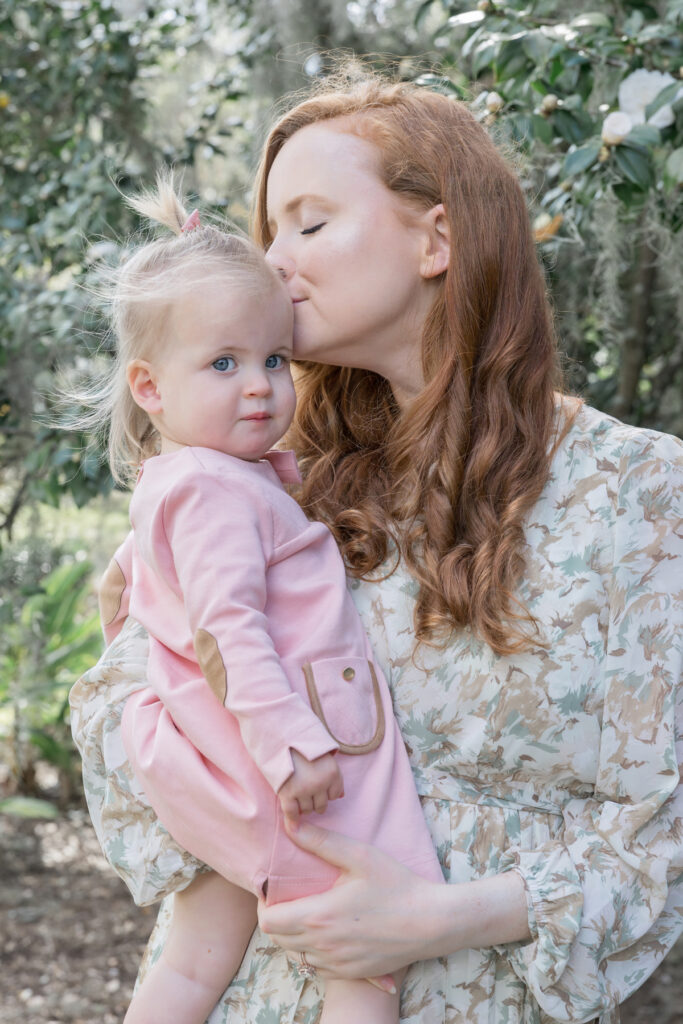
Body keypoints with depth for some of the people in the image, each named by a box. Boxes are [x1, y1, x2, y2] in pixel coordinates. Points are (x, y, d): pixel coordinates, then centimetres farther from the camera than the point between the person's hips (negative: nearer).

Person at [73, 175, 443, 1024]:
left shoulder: (174, 484, 15)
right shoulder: (218, 489, -17)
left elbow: (120, 580, 31)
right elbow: (228, 629, -24)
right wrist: (289, 748, -27)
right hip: (293, 757, -10)